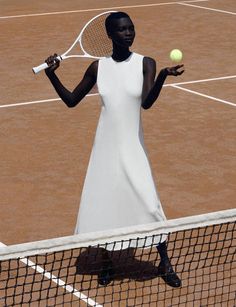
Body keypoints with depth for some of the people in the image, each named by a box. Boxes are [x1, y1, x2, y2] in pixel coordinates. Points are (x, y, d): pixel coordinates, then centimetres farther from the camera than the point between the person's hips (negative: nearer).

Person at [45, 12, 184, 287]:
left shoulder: (145, 64, -5)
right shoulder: (98, 67, 1)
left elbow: (147, 102, -21)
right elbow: (71, 100, 9)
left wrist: (163, 75, -38)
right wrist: (52, 76, -5)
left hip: (133, 150, -2)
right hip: (105, 149, 2)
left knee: (149, 205, -9)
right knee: (100, 206, 6)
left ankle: (165, 264, 8)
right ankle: (106, 264, 26)